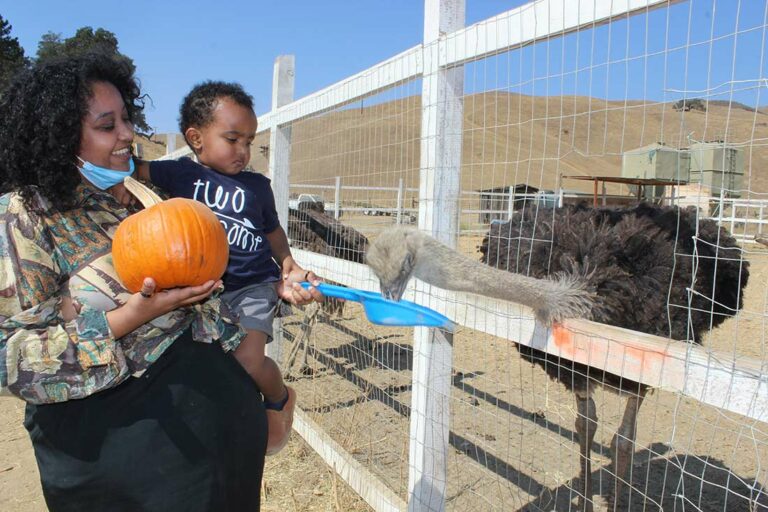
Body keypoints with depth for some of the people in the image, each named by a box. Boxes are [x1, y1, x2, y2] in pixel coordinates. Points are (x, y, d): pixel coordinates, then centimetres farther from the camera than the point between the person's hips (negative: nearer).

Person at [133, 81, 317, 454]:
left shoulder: (257, 186, 2)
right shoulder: (179, 174, 1)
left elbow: (273, 231, 14)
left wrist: (290, 267, 1)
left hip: (252, 286, -3)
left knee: (247, 360, -21)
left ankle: (279, 398, 12)